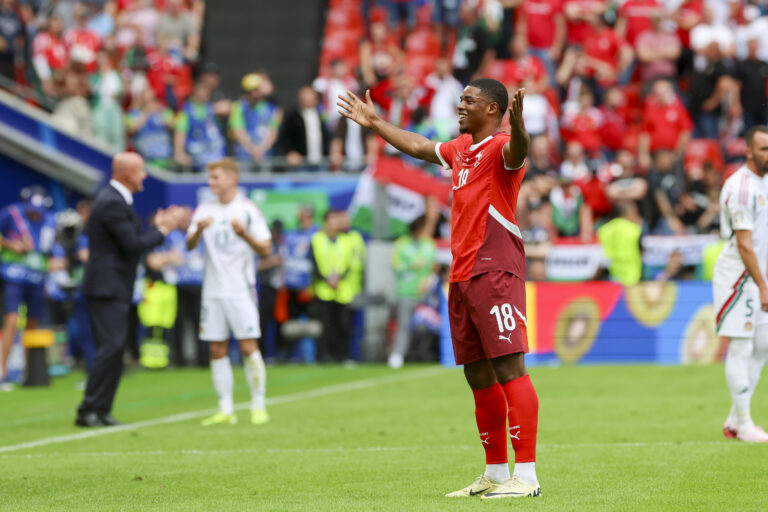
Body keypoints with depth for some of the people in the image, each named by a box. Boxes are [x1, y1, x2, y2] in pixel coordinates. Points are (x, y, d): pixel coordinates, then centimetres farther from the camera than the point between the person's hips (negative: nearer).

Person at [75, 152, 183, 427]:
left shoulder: (114, 199, 17)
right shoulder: (112, 203, -16)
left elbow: (132, 240, 21)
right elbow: (132, 244, -19)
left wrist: (156, 226, 14)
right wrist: (162, 231, -7)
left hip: (113, 288, 11)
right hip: (107, 288, -11)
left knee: (113, 350, 9)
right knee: (110, 348, -13)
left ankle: (100, 411, 10)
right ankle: (89, 411, -12)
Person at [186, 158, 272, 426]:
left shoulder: (247, 209, -3)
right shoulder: (204, 210, 9)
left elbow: (265, 250, -6)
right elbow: (189, 245, 2)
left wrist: (245, 234, -24)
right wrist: (197, 231, -20)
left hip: (240, 290, -4)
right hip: (212, 290, 4)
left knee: (248, 346, -8)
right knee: (217, 350, 3)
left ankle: (258, 406, 0)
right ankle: (225, 409, 7)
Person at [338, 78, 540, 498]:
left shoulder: (499, 147, -8)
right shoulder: (461, 148, 19)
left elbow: (516, 151, -33)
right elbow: (418, 147, 37)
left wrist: (517, 123, -54)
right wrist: (374, 123, 45)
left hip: (495, 271, -9)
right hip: (462, 275, 10)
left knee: (509, 369, -13)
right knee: (478, 376, 12)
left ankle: (526, 477, -15)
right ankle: (495, 474, 20)